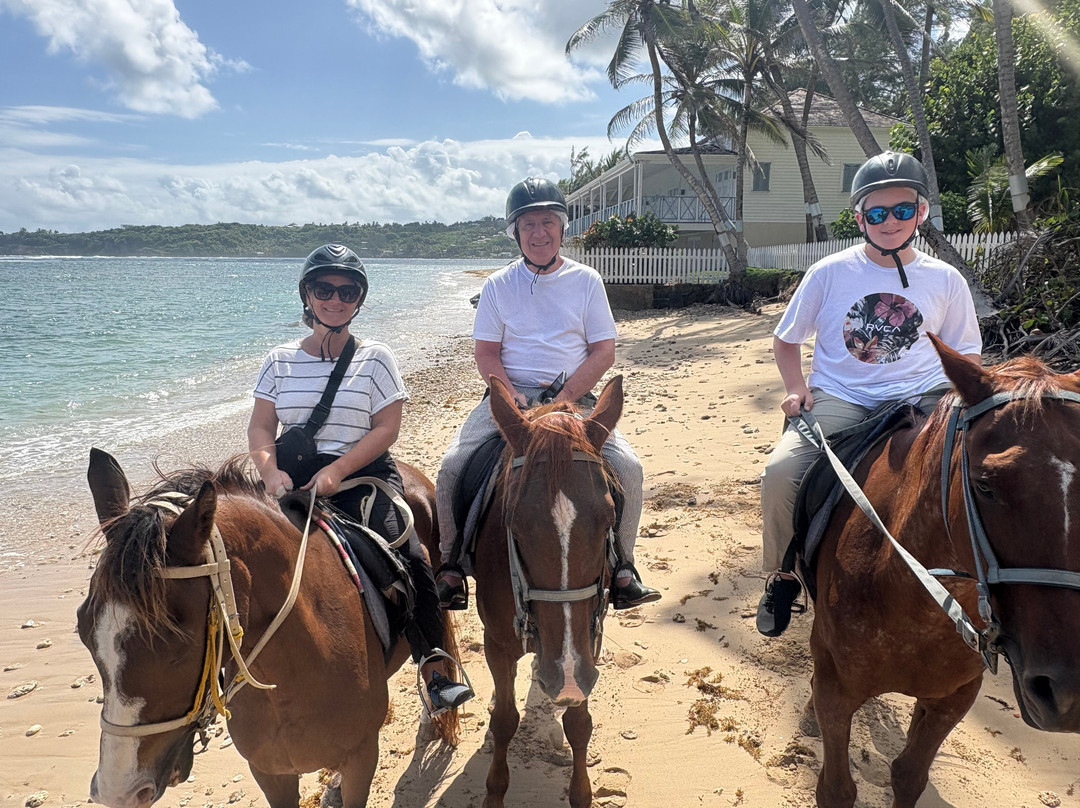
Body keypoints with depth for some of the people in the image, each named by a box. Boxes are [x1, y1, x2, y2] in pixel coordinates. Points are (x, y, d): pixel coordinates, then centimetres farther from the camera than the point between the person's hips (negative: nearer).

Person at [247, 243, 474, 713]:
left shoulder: (375, 358, 4)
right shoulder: (281, 361, 12)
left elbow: (386, 428, -5)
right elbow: (260, 429, 7)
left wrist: (336, 471, -18)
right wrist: (270, 470, -15)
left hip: (363, 475, -2)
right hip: (295, 479, 3)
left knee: (407, 557, -23)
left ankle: (434, 666, -12)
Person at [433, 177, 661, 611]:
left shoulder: (586, 281, 7)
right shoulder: (498, 285, 7)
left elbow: (604, 351, 3)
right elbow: (486, 353, 4)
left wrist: (566, 395, -12)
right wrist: (513, 396, -14)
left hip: (575, 396, 0)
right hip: (510, 394, 0)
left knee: (628, 467, -20)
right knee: (452, 466, -18)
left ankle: (621, 566, -1)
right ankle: (451, 564, 0)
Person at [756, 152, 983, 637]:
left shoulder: (945, 281, 9)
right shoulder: (829, 273, 6)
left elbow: (967, 358, 15)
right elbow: (786, 340, 14)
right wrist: (795, 386, -5)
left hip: (921, 400, 1)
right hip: (839, 401, -1)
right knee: (780, 472, -27)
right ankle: (782, 578, 1)